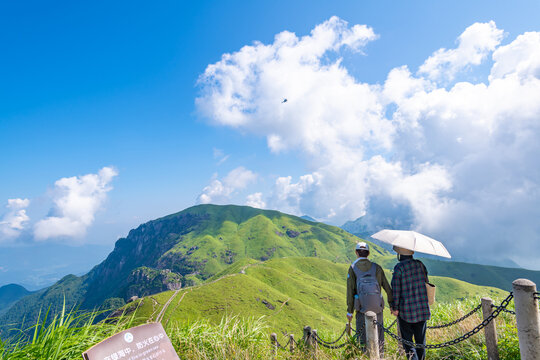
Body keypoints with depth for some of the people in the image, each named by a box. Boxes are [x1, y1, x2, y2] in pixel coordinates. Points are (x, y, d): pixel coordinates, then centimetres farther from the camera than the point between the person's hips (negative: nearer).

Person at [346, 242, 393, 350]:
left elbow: (350, 291, -3)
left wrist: (349, 311, 2)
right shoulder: (376, 267, 6)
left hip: (362, 306, -2)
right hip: (377, 306, 2)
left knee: (362, 335, 8)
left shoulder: (352, 268, 0)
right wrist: (392, 304, 18)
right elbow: (387, 288, 7)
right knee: (379, 334, 15)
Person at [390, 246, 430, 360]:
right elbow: (426, 282, 8)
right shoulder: (420, 265, 1)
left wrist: (395, 307, -5)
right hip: (422, 309, 5)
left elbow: (396, 289, -14)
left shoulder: (399, 268, -15)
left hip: (406, 310, -5)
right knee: (420, 339, 17)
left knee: (407, 339, 8)